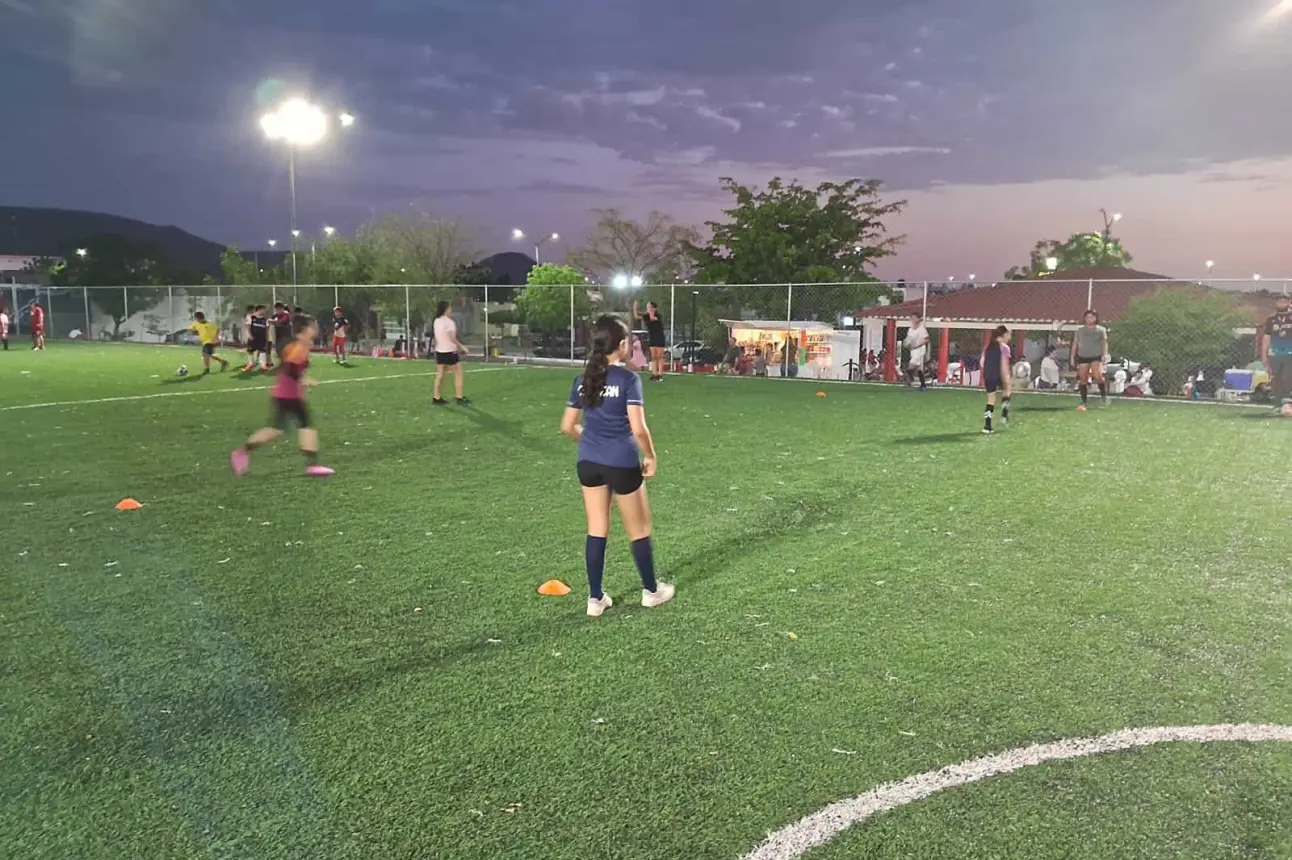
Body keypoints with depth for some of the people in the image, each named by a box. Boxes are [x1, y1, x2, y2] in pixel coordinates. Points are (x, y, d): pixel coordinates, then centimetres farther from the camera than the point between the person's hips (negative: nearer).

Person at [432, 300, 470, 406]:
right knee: (458, 373, 2)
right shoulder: (449, 321, -14)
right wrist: (462, 347, -8)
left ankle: (436, 398, 9)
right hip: (449, 351, -7)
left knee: (440, 375, 9)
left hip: (439, 351, 7)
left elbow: (436, 337, 14)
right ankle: (459, 398, 1)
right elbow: (452, 338, -16)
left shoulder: (436, 321, 9)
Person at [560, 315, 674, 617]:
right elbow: (638, 429, -19)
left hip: (589, 462, 5)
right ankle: (651, 591, 30)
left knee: (596, 531, 13)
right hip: (622, 463, -5)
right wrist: (650, 456, -3)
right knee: (639, 530, 14)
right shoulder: (628, 378, -14)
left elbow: (567, 426, 6)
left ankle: (595, 598, 19)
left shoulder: (583, 380, 2)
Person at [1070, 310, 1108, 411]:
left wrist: (1105, 354, -16)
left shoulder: (1101, 330, 5)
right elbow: (1075, 343, 13)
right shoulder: (1080, 330, 11)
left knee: (1098, 376, -22)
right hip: (1082, 357, 3)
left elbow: (1104, 342, -1)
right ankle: (1083, 402, 7)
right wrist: (1072, 357, 7)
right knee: (1083, 379, 1)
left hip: (1096, 357, -2)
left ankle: (1104, 396, -6)